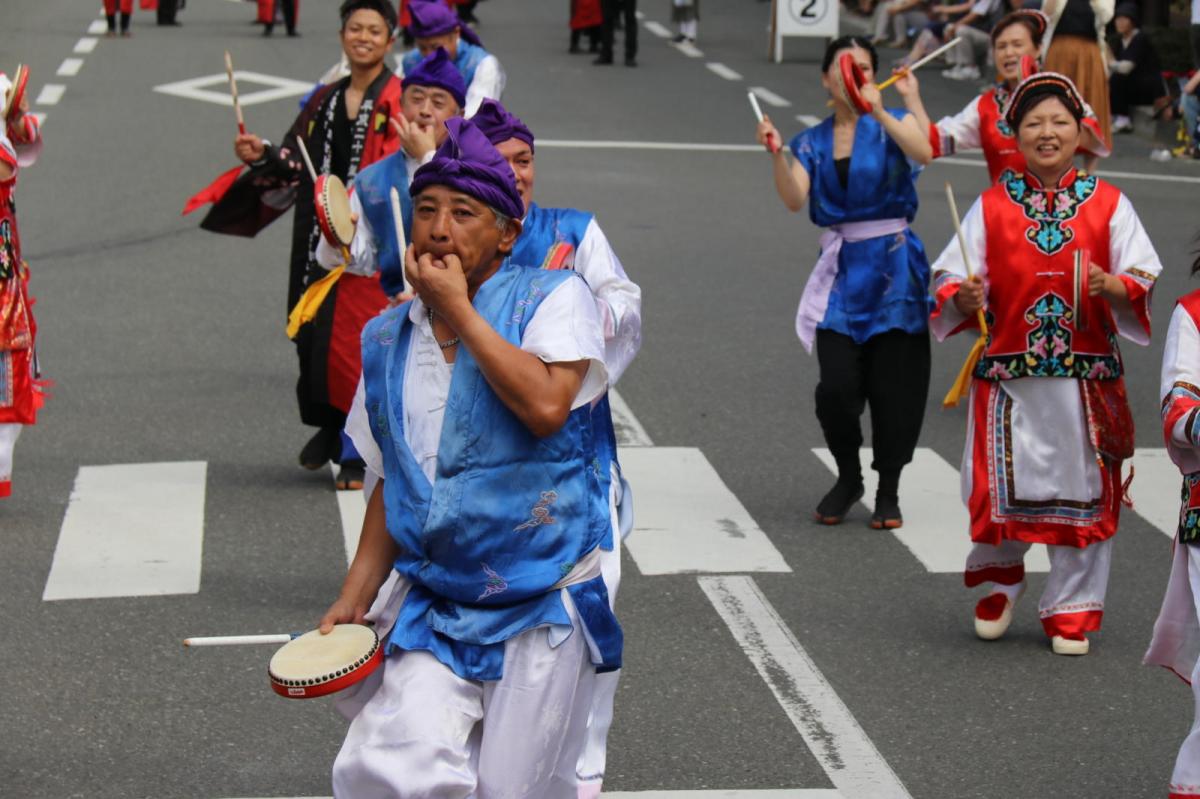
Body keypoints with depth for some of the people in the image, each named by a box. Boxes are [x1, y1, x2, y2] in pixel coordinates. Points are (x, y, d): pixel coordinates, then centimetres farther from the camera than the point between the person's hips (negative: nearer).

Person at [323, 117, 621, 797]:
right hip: (433, 607, 4)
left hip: (543, 611, -3)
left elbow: (545, 406, -24)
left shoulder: (553, 298, -4)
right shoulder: (387, 340, 10)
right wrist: (355, 600, 11)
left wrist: (458, 309, -15)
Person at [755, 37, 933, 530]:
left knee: (892, 386, 1)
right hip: (841, 271, 2)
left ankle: (888, 491, 18)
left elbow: (924, 152, -21)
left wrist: (880, 113, -33)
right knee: (837, 384, -9)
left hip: (893, 267, -2)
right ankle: (848, 478, 15)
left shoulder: (892, 124, 2)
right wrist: (776, 154, -20)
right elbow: (795, 200, -6)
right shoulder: (813, 143, 9)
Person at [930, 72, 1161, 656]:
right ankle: (1000, 580, 30)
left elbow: (1143, 280, 3)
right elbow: (950, 278, 3)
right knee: (1000, 487, -1)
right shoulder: (992, 206, 5)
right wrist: (964, 296, -19)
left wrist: (1111, 285, -18)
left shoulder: (1108, 204, 4)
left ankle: (1071, 609, 20)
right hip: (1006, 372, 0)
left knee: (1081, 491, 4)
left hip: (1087, 376, 0)